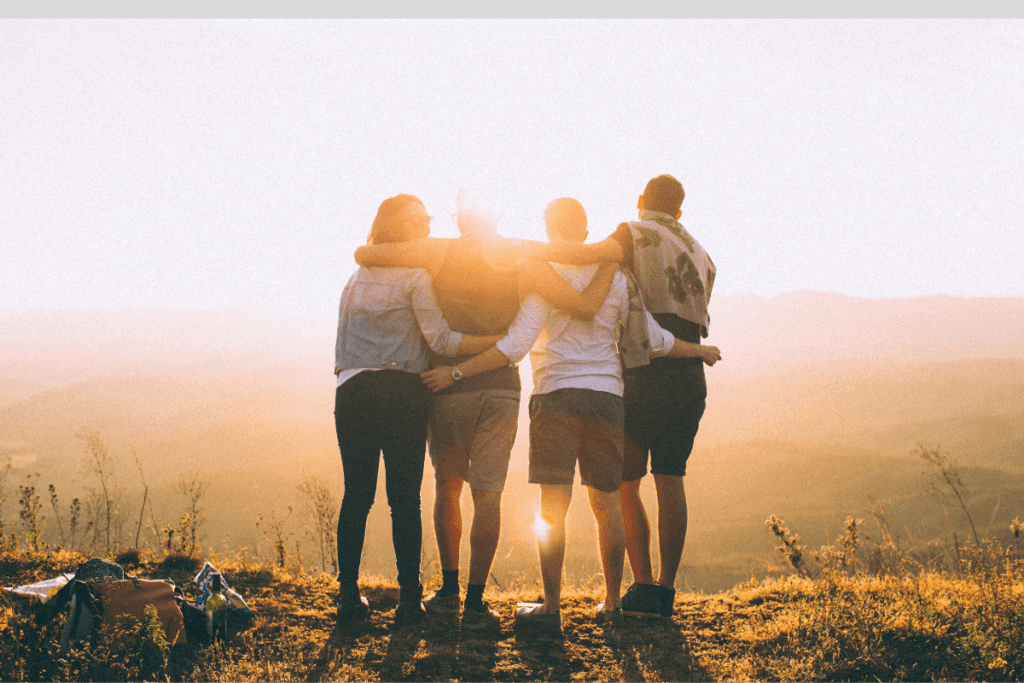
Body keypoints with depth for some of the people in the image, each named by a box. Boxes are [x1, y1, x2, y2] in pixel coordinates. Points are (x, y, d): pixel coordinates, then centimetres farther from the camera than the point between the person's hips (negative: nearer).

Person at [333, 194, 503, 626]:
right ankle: (408, 598, 2)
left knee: (356, 495, 7)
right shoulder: (415, 277, 0)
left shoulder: (357, 277, 19)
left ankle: (348, 595, 8)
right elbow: (440, 339, -9)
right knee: (405, 497, 0)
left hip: (352, 392, 5)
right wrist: (503, 341, -8)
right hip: (401, 393, -5)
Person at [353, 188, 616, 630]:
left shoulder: (440, 252, 0)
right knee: (487, 494, 2)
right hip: (501, 387, 0)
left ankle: (449, 591, 18)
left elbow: (363, 254, -4)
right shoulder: (524, 261, 2)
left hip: (449, 384, 0)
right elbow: (585, 307, -3)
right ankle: (475, 603, -1)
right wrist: (611, 261, 12)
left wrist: (378, 251, 19)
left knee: (447, 485, 17)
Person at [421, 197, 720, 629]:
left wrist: (456, 372, -10)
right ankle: (611, 604, 16)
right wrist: (700, 351, 30)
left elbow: (514, 346, -12)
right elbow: (653, 339, 13)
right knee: (607, 504, 11)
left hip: (556, 396, -4)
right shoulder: (614, 278, 9)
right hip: (607, 398, 4)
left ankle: (551, 606, -4)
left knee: (552, 507, -4)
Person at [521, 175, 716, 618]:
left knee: (624, 483, 2)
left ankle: (643, 589, -3)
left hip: (648, 376, -6)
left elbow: (589, 254, -22)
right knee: (670, 482, 7)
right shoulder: (700, 255, 21)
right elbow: (691, 319, 16)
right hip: (691, 377, 6)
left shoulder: (638, 234, -1)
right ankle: (665, 590, 6)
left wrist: (526, 247, -19)